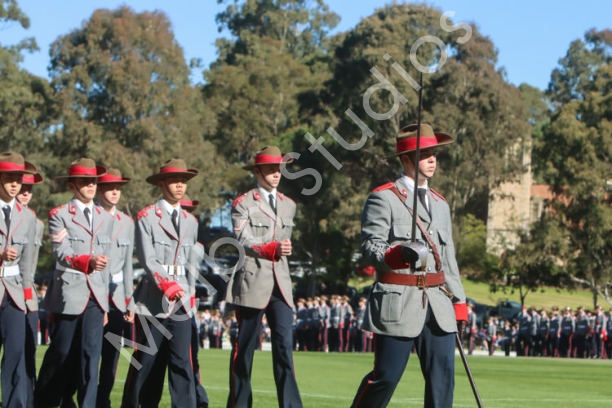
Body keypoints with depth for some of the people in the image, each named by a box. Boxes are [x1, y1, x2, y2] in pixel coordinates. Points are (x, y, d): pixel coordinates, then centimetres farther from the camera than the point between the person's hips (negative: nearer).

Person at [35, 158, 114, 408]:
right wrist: (88, 261, -33)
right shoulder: (59, 215, 0)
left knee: (90, 355, -6)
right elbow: (62, 255, -13)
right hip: (68, 295, -3)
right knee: (61, 354, 3)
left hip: (96, 297, 3)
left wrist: (105, 303, 16)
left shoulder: (106, 219, 15)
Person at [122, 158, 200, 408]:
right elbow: (147, 259, -9)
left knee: (182, 361, -2)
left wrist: (190, 292, 10)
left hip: (182, 303, 4)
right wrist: (168, 286, -18)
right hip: (153, 300, -4)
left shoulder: (190, 222, 15)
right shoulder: (147, 217, -1)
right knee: (145, 359, -1)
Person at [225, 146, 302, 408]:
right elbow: (244, 242, -13)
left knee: (284, 346, -5)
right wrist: (272, 249, -27)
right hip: (252, 283, -4)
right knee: (245, 348, 2)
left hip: (281, 285, 4)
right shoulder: (243, 204, -2)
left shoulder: (289, 205, 16)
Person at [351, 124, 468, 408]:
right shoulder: (383, 198, -1)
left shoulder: (440, 203, 20)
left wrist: (459, 302, 15)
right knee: (386, 376, -4)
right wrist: (399, 255, -29)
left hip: (438, 303, 6)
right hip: (398, 303, -6)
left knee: (443, 376, -1)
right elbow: (370, 246, -9)